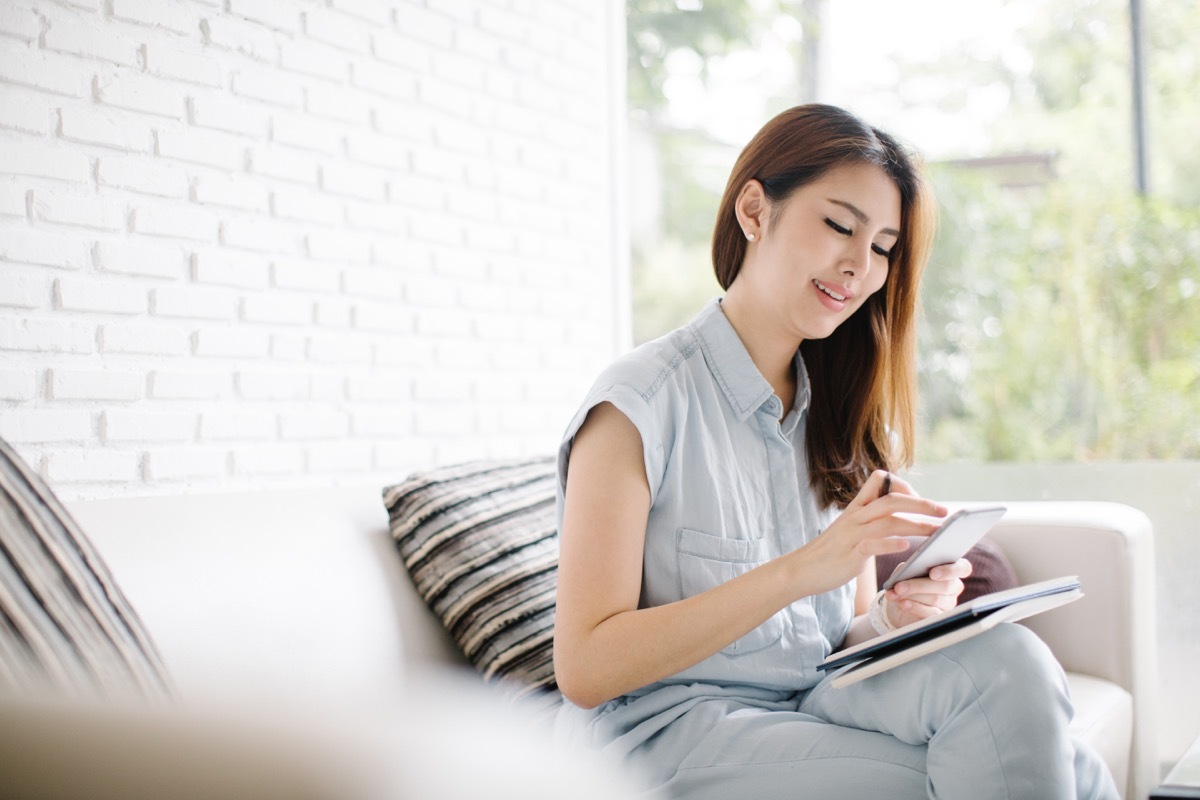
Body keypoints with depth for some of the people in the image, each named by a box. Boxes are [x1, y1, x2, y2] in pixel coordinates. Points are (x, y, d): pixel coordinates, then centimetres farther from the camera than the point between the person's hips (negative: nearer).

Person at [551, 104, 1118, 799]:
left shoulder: (839, 411, 14)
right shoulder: (641, 403, -8)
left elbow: (847, 636, 13)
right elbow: (586, 669, -15)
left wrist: (895, 616, -12)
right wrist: (800, 570, -22)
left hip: (820, 708, 6)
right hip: (669, 738, -6)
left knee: (1006, 659, -24)